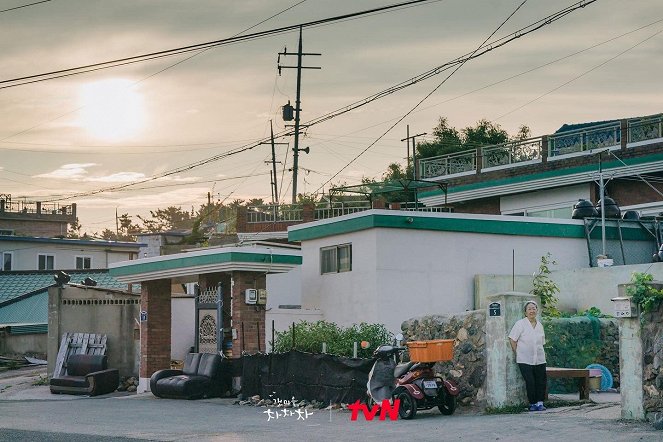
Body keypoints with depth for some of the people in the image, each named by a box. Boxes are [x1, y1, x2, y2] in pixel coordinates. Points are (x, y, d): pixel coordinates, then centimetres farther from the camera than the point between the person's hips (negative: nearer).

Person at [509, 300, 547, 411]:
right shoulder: (521, 324, -4)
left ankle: (540, 402, 9)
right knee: (530, 382, -9)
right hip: (525, 360, -5)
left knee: (541, 381, -1)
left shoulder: (540, 325, 13)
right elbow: (512, 340, -6)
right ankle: (532, 403, 4)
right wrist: (518, 353, -5)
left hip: (539, 359, 5)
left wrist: (542, 354, 11)